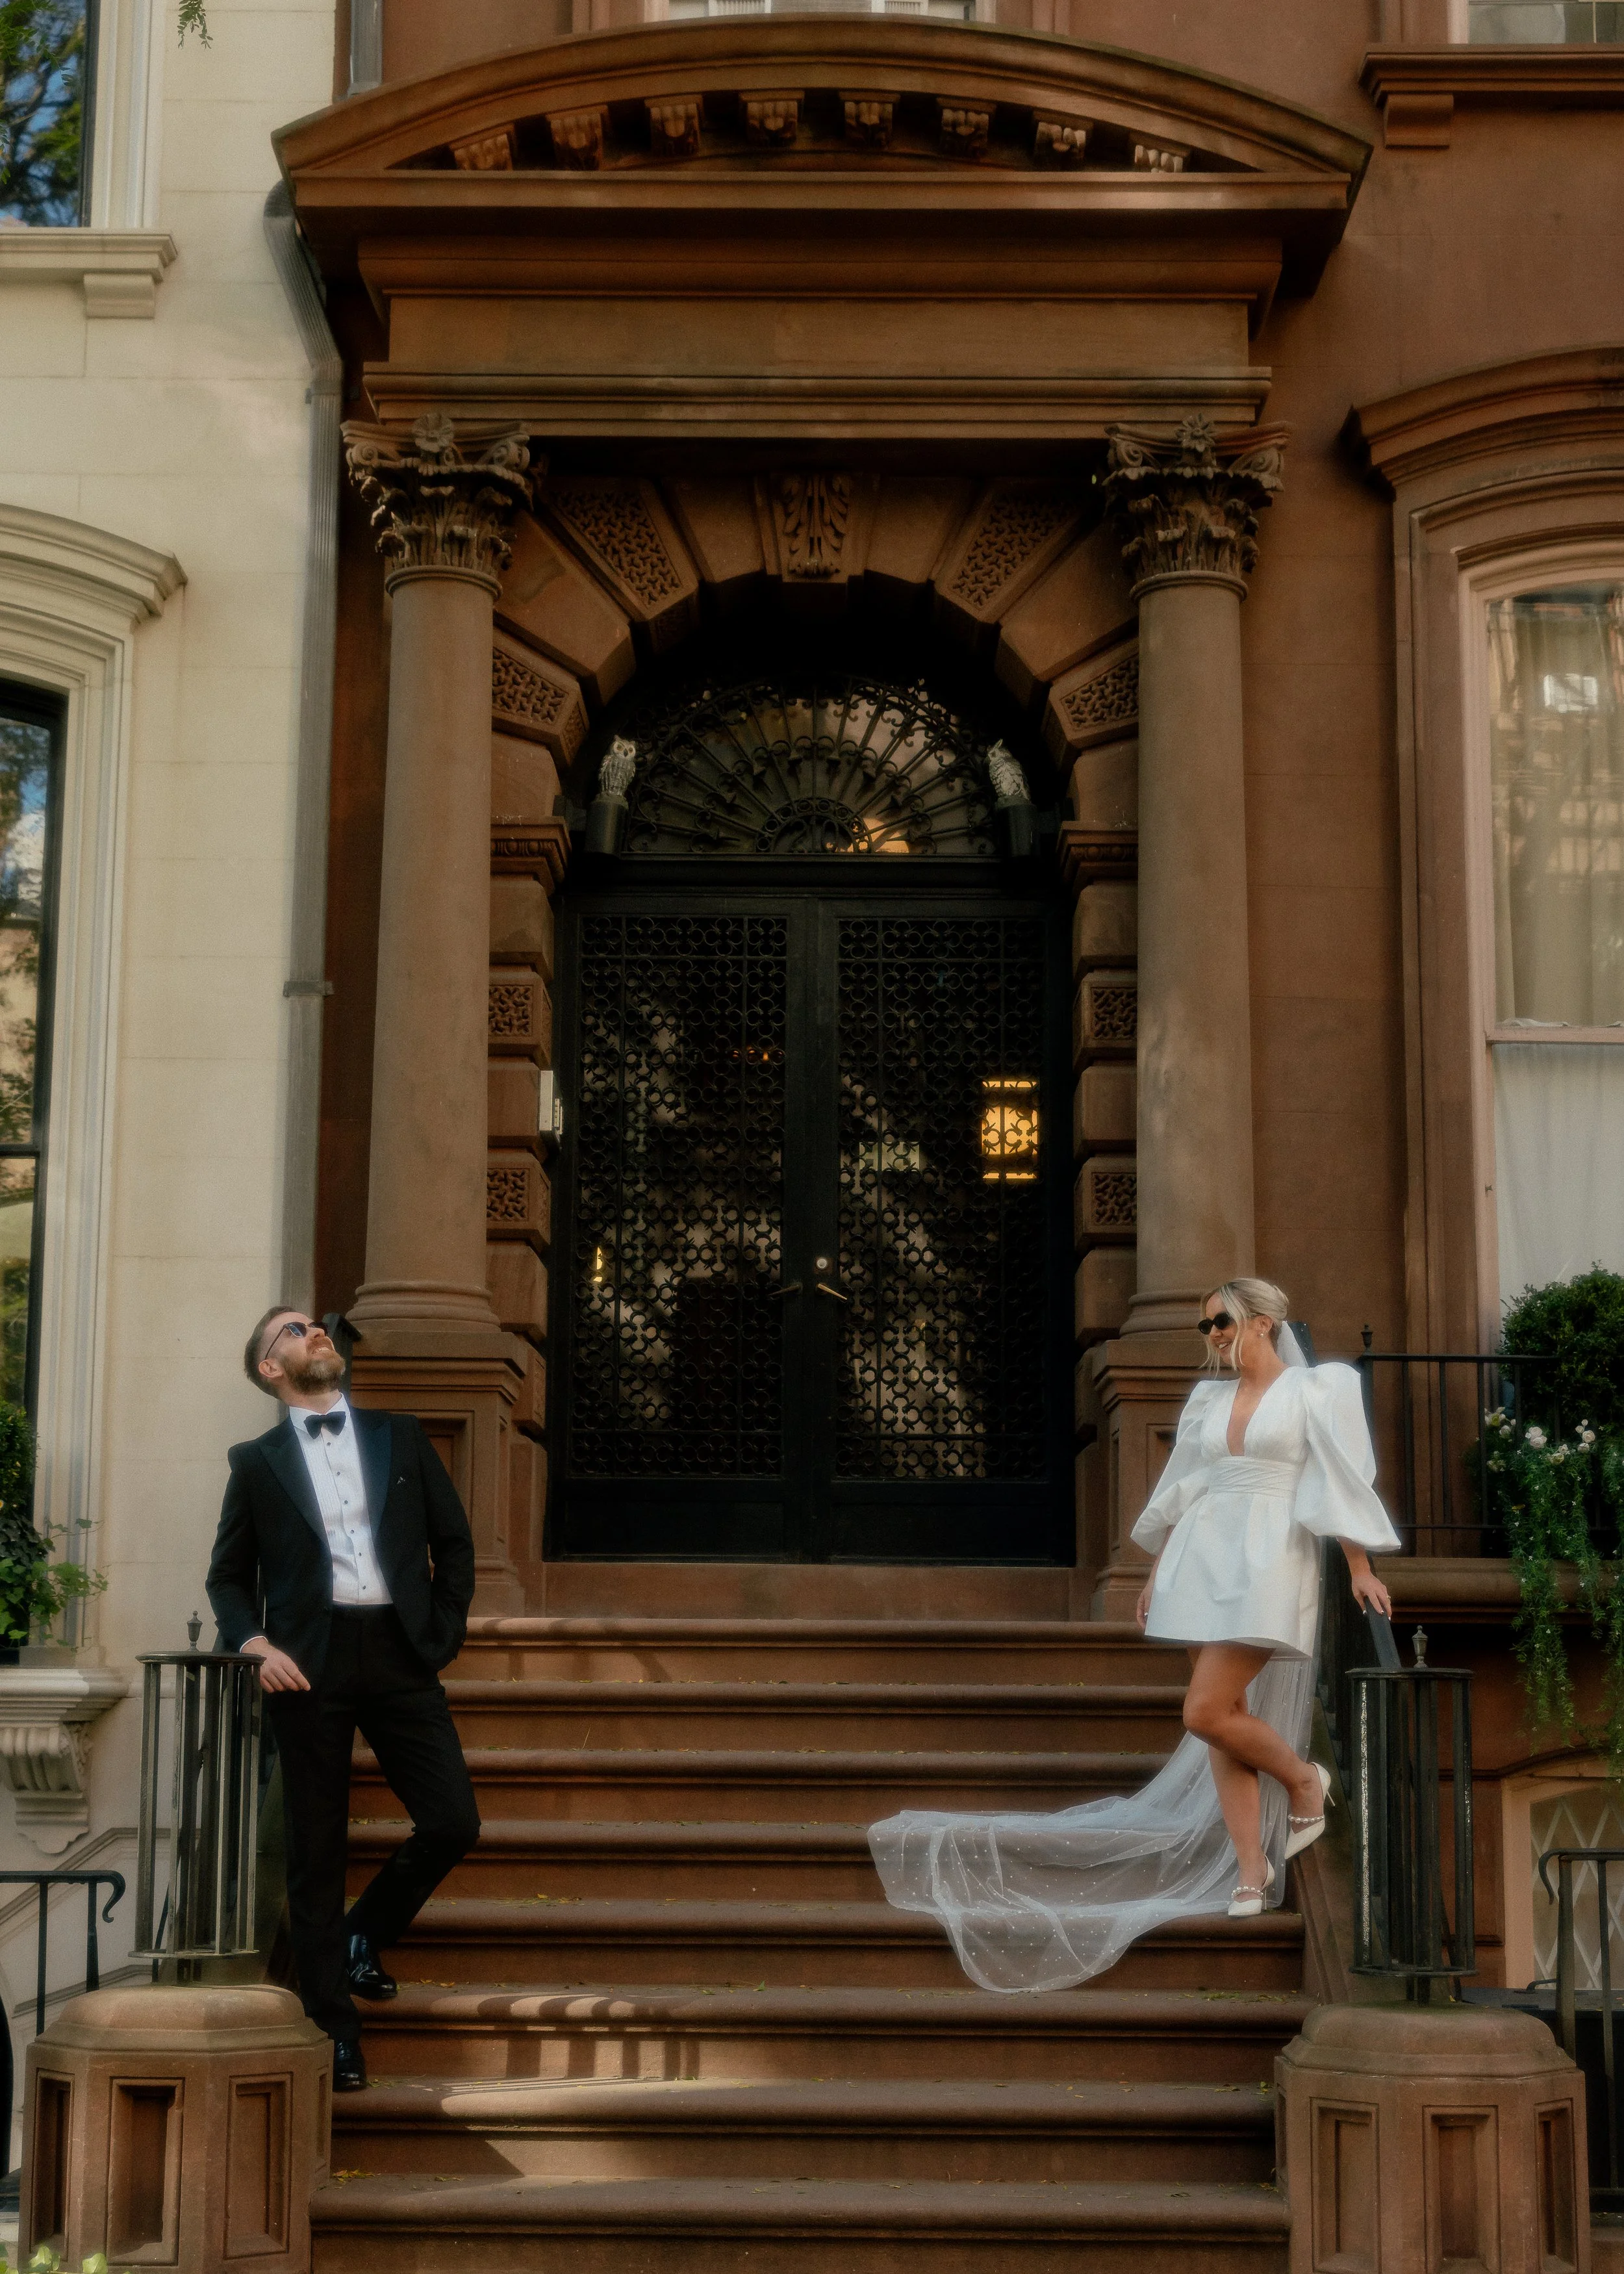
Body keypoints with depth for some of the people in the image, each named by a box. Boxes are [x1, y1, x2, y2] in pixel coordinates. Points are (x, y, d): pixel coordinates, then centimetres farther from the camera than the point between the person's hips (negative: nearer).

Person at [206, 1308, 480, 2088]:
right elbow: (229, 1574, 12)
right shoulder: (257, 1461, 10)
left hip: (399, 1652, 2)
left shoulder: (399, 1436, 14)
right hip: (308, 1663, -1)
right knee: (316, 1850, 1)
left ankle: (364, 1936, 21)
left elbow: (454, 1541, 16)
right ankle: (333, 2024, 11)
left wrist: (443, 1631, 6)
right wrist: (252, 1642, -5)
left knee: (453, 1822, -6)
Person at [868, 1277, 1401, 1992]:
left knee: (1207, 1712, -16)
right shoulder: (1207, 1399, 16)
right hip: (1204, 1561, 6)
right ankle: (1251, 1872, 5)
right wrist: (1157, 1573, 20)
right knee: (1225, 1721, 1)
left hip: (1269, 1565, -6)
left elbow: (1344, 1484, -1)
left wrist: (1361, 1570, -5)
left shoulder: (1313, 1391, 1)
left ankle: (1304, 1779, 9)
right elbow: (1179, 1492, 20)